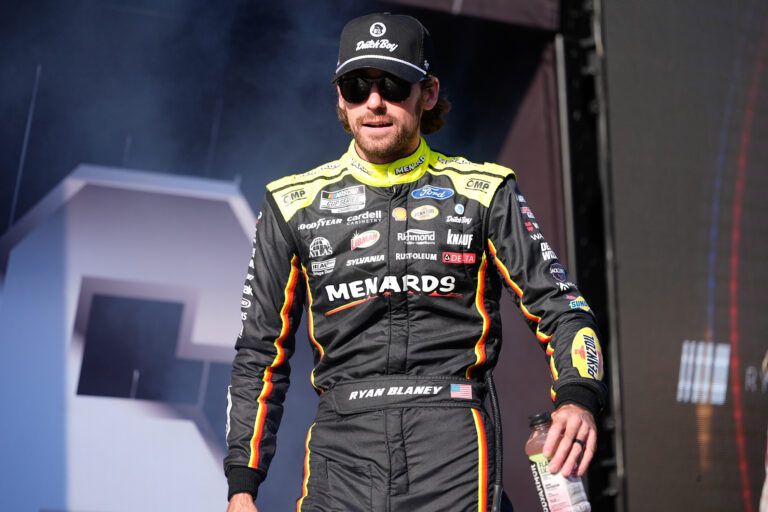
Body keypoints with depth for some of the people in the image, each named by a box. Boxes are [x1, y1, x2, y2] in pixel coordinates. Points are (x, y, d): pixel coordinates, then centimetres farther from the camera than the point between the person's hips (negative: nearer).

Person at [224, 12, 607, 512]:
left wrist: (578, 398, -10)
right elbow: (261, 354, 15)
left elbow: (559, 306, 10)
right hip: (341, 449, 2)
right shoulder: (294, 204, 12)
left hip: (450, 440, -1)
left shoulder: (483, 192, 9)